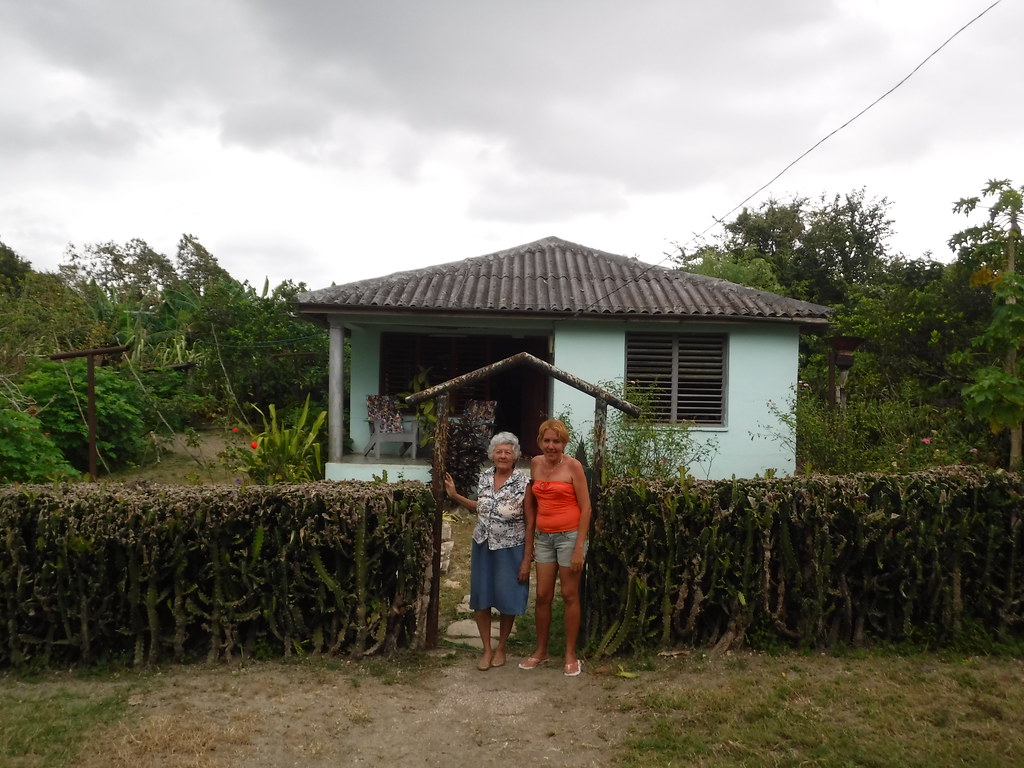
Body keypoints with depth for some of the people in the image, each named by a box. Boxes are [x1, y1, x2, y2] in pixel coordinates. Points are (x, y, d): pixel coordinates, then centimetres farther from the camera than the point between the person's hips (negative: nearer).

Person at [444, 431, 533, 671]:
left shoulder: (523, 483, -13)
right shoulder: (484, 477, 1)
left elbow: (530, 523, -12)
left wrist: (526, 560, -13)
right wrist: (455, 496, 9)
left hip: (510, 549, -4)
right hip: (482, 546, 4)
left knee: (507, 599, 7)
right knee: (481, 598, 8)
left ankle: (501, 647, 29)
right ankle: (487, 649, 25)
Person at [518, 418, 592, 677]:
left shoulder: (573, 466, -9)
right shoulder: (535, 464, 6)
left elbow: (585, 507, -9)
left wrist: (580, 547, -13)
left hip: (569, 535, -4)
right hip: (543, 537, 5)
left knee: (569, 595, 5)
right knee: (542, 596, 9)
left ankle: (570, 655, 18)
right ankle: (541, 651, 25)